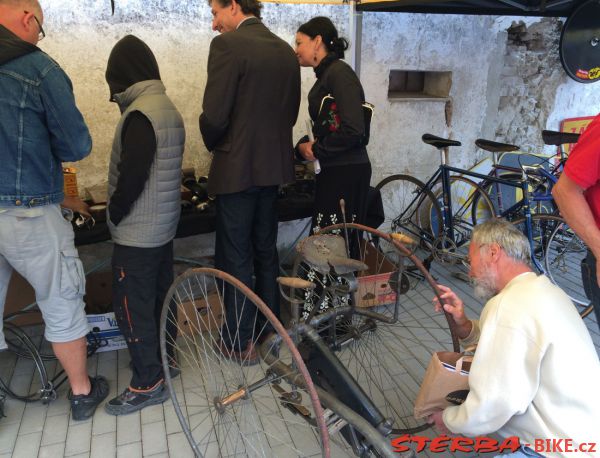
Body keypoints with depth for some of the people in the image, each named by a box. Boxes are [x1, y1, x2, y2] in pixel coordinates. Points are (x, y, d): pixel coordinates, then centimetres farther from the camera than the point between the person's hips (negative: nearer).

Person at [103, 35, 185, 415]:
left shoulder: (139, 114, -20)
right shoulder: (169, 108, 10)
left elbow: (131, 176, -24)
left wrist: (114, 215, -7)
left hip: (137, 231, -9)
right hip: (164, 225, 10)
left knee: (132, 306, 0)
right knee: (160, 294, 19)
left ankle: (148, 383, 10)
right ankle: (164, 357, 35)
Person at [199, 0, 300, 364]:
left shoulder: (227, 45, -13)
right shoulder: (285, 50, 9)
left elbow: (214, 115, -17)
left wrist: (214, 145, 3)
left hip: (238, 167, -7)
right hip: (275, 164, 7)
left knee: (236, 258, 4)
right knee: (266, 251, 18)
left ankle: (240, 343, 16)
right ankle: (268, 328, 32)